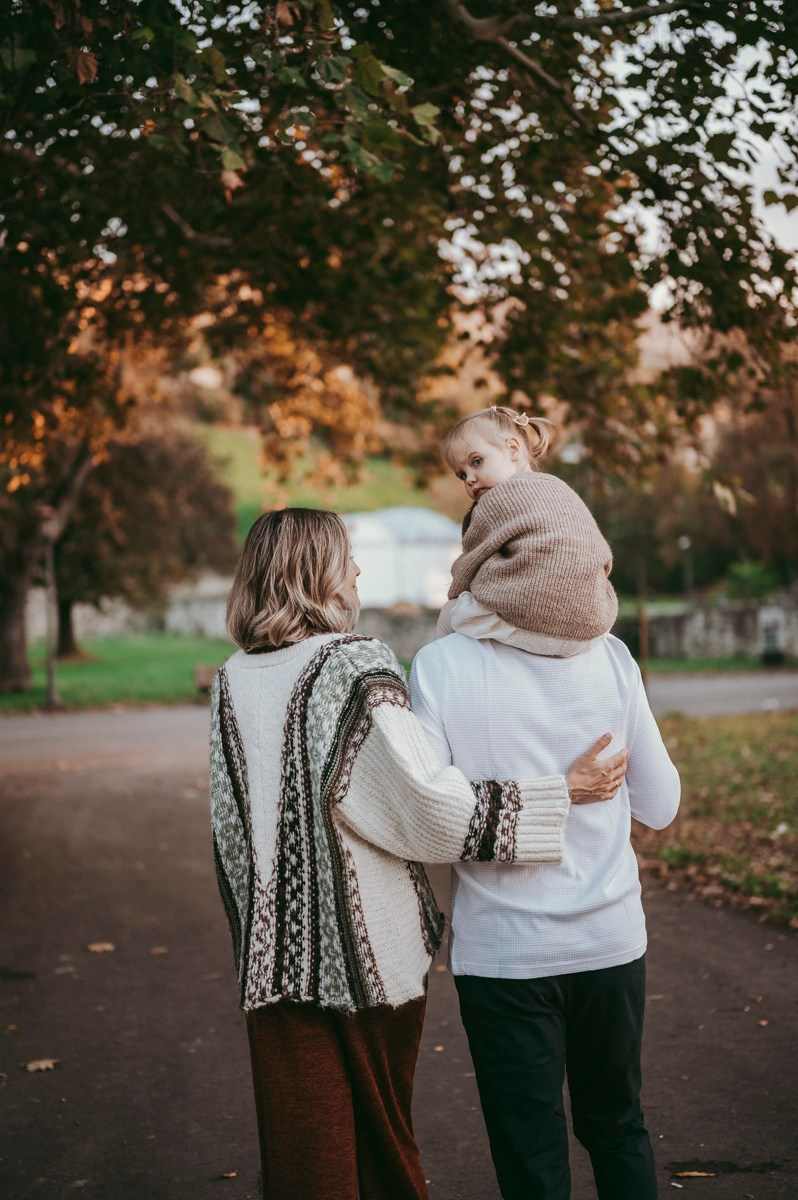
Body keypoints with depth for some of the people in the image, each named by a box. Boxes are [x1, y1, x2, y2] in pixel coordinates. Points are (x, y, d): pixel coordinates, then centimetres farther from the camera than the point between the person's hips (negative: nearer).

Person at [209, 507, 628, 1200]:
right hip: (371, 947, -3)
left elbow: (230, 824, 9)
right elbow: (431, 806, -18)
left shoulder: (234, 681, 3)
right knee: (383, 1135, 16)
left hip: (278, 951, 4)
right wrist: (563, 791, -12)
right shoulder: (356, 667, -14)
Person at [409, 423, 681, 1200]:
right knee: (618, 1129, 23)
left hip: (502, 953, -3)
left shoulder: (441, 667, -12)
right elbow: (660, 807, 1)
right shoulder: (608, 657, -5)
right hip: (610, 939, 3)